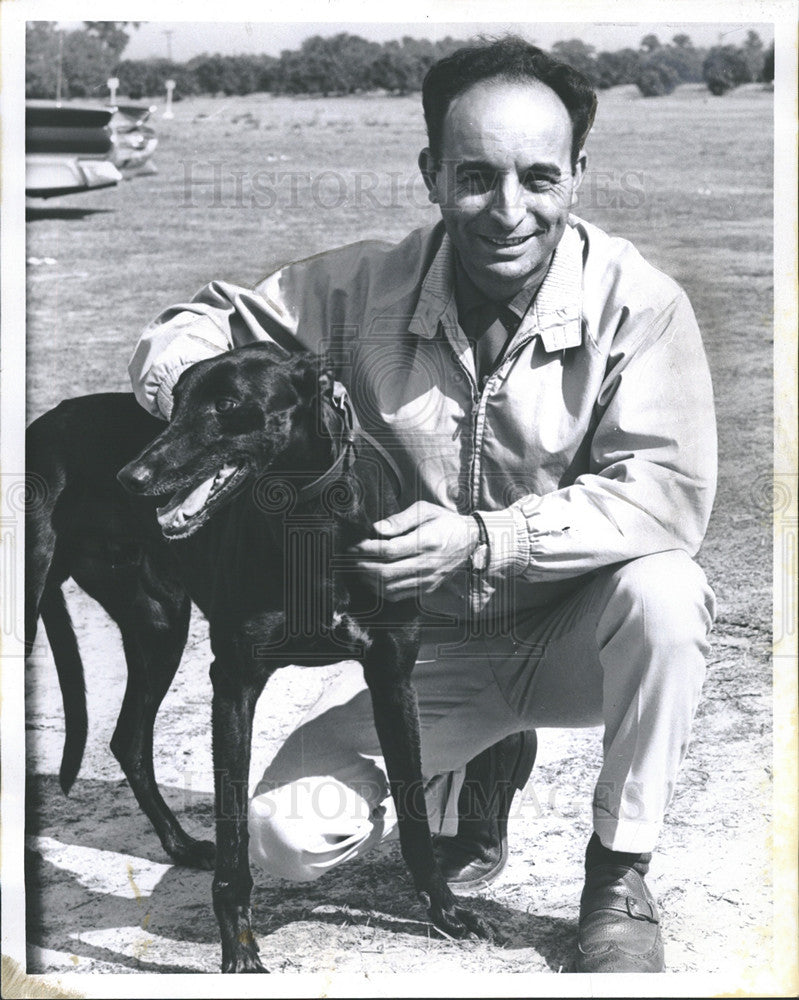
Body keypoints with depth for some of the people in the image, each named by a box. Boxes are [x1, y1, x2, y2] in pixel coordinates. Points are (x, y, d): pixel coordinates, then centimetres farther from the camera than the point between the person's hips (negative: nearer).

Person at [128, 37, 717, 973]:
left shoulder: (637, 301, -18)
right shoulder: (365, 289, -12)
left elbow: (668, 491, -26)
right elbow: (203, 321, -4)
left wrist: (486, 537, -36)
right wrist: (191, 386, -30)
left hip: (574, 638, -2)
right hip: (428, 649, 2)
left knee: (661, 591, -36)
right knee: (288, 833, -16)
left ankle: (621, 874, -11)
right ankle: (480, 768, 18)